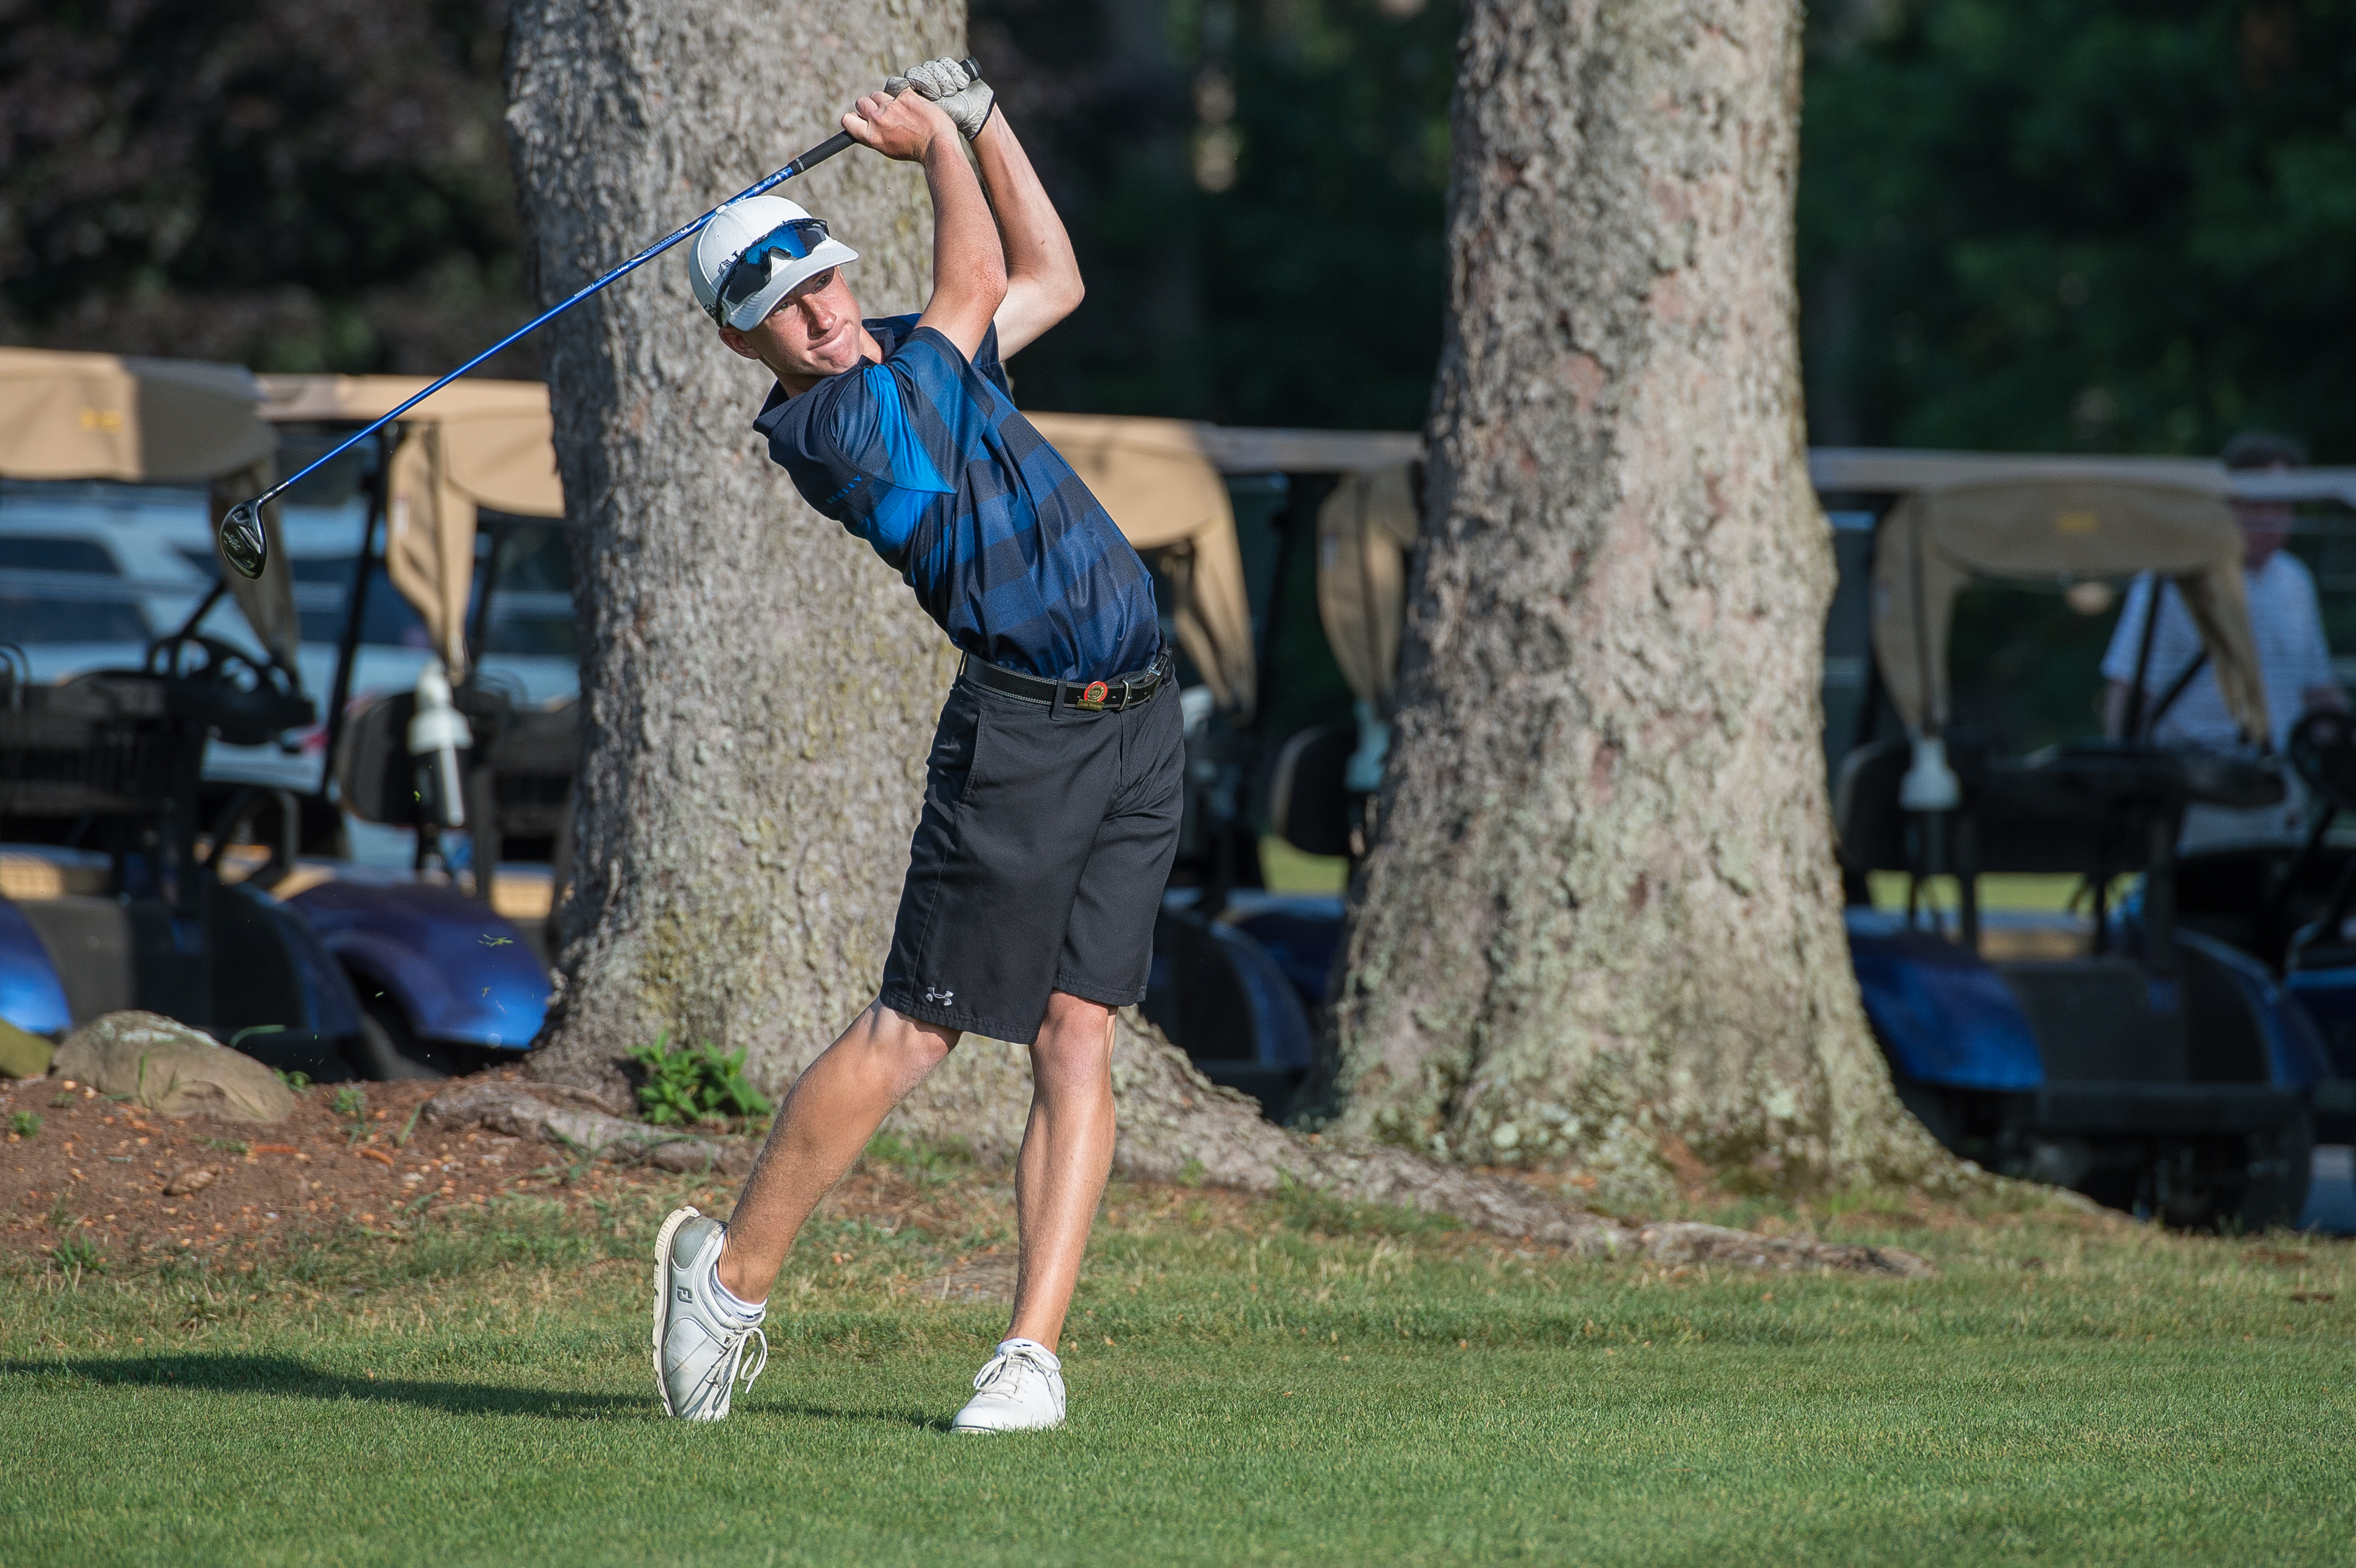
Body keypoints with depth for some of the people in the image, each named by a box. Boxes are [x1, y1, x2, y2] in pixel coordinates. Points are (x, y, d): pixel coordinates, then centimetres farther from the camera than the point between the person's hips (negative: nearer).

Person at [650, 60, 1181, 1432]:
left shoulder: (916, 358, 14)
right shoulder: (820, 427, -12)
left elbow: (1050, 279, 29)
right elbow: (981, 285, -4)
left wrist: (978, 119, 19)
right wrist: (936, 143, 10)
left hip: (1140, 725, 7)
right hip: (1021, 730, -7)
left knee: (1076, 1034, -3)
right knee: (910, 1036, -6)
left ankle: (1035, 1353, -7)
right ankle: (729, 1275, 13)